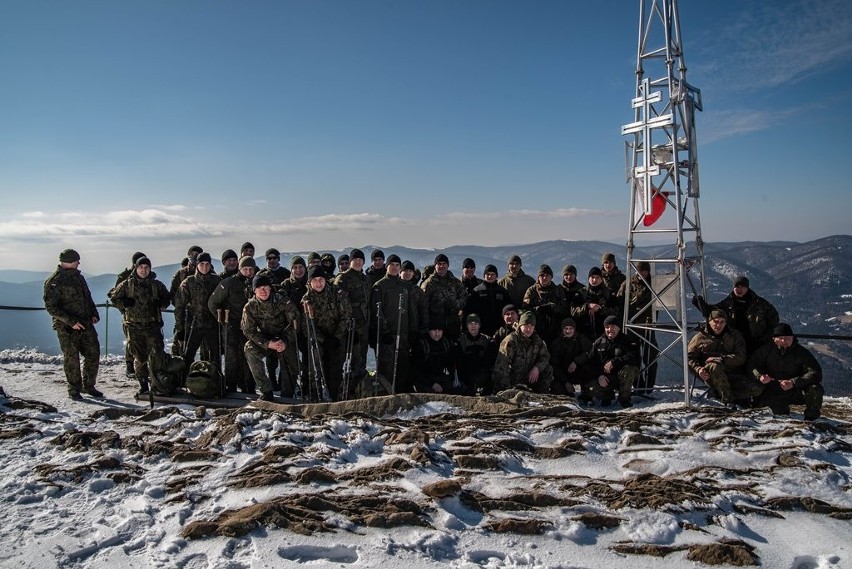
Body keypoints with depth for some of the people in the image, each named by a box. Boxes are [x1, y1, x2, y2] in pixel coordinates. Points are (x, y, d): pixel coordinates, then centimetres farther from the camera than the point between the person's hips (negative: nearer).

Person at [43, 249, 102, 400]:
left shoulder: (78, 276, 12)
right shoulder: (54, 282, -12)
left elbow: (88, 297, 21)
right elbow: (51, 307, -16)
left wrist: (94, 314, 6)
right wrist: (71, 321, -21)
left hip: (85, 324, 7)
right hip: (67, 327, -7)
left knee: (93, 354, 6)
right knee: (71, 358, 1)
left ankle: (88, 386, 20)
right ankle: (74, 389, 16)